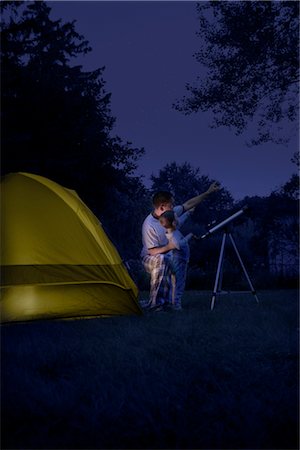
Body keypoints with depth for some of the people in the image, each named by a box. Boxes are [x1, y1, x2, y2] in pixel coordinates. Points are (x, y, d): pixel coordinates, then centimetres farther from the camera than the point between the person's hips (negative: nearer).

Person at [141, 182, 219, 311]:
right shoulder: (149, 225, -24)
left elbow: (188, 204, 5)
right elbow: (152, 251, -22)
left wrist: (208, 192, 4)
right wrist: (168, 247, -33)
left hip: (168, 257, 8)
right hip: (150, 258, -8)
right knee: (162, 260, -38)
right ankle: (154, 302, -35)